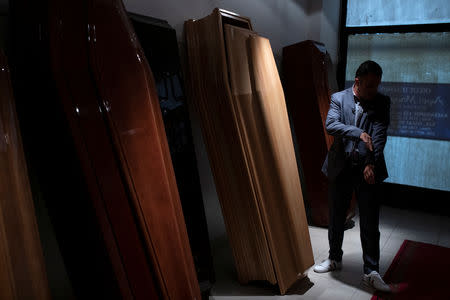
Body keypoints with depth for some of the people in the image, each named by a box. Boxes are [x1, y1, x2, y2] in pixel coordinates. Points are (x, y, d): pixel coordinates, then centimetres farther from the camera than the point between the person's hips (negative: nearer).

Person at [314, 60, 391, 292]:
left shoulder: (382, 102, 2)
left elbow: (380, 134, -9)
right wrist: (359, 133, -27)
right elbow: (331, 125, -14)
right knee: (336, 218, 14)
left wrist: (371, 164, -20)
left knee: (370, 223, 3)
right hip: (341, 168, 1)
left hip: (368, 169, -1)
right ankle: (335, 259, 35)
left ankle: (371, 272, 16)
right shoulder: (339, 98, 2)